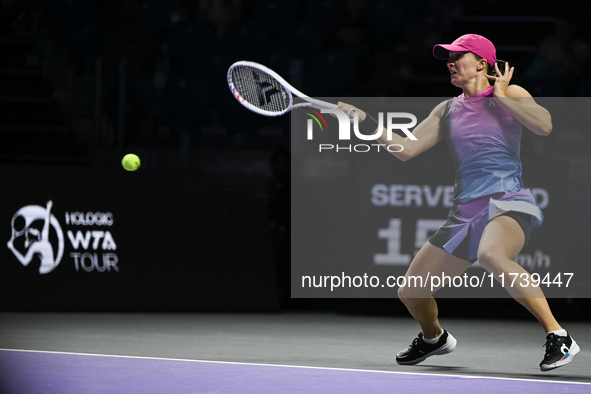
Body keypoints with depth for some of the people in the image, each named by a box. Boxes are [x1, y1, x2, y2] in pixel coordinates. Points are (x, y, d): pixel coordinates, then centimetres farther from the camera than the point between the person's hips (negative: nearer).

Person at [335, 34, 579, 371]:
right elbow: (407, 149, 14)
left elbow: (544, 125, -14)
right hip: (465, 213, 6)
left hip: (508, 203, -6)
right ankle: (434, 338, 41)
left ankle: (559, 337, -34)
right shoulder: (448, 110, 16)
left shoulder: (509, 95, 3)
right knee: (411, 292, 6)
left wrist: (502, 96, -8)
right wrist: (366, 121, 6)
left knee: (491, 255, -41)